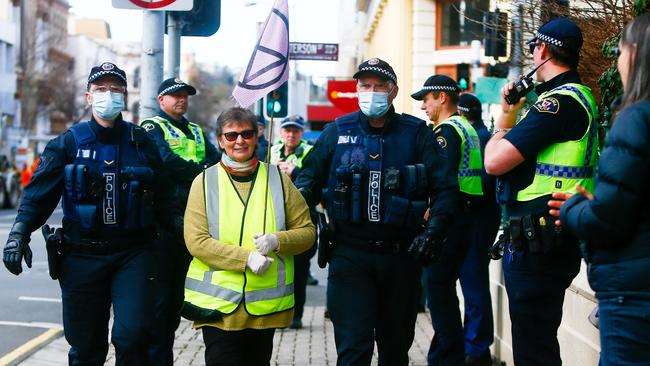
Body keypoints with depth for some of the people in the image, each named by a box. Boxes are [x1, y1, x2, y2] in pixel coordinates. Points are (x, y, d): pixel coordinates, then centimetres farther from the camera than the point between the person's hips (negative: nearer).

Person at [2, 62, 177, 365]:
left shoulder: (141, 142, 6)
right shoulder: (68, 143, 4)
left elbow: (161, 196, 10)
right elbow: (39, 192, -2)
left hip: (133, 254, 0)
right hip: (81, 256, 1)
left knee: (131, 336, -15)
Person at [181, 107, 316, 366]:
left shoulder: (277, 179, 7)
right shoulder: (205, 181, 2)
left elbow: (307, 232, 7)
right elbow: (196, 241, -8)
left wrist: (276, 241, -14)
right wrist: (247, 258, -19)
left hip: (266, 303, 2)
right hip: (218, 303, -2)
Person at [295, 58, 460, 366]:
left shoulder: (416, 134, 2)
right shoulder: (337, 132, 5)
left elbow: (446, 189, 0)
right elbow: (309, 179, 9)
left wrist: (434, 231, -15)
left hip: (401, 256, 1)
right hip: (349, 255, -1)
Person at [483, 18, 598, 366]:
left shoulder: (560, 101, -18)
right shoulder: (575, 96, 16)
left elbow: (494, 161, -20)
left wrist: (503, 123, -1)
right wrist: (508, 113, 13)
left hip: (539, 242, -11)